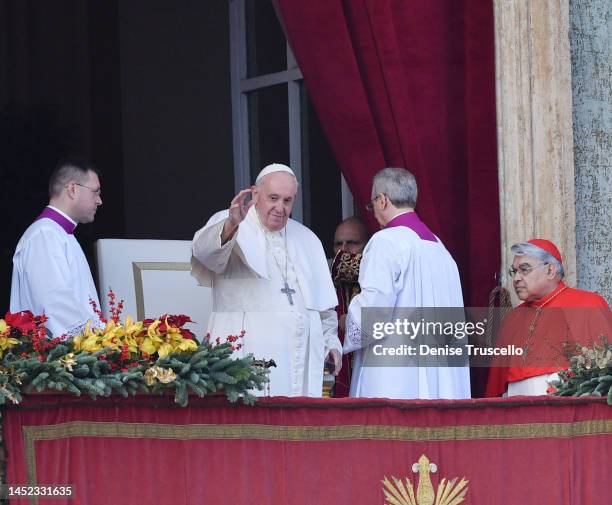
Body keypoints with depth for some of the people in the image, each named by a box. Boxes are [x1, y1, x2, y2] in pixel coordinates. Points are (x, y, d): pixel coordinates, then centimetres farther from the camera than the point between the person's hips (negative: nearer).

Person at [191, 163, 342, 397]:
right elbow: (205, 249, -23)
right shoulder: (227, 225, 1)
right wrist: (231, 225, -43)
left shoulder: (306, 239, 20)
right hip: (250, 352, -5)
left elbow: (322, 298, 26)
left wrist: (330, 340, 18)